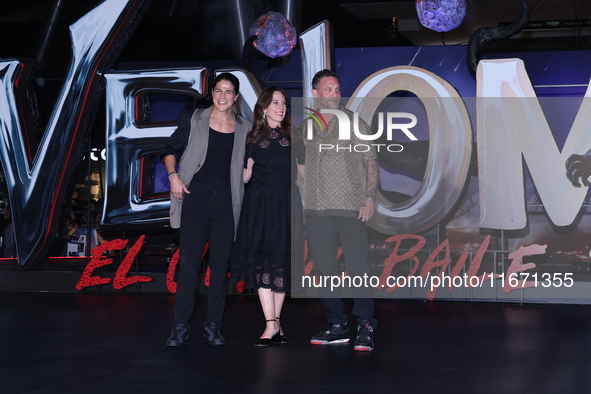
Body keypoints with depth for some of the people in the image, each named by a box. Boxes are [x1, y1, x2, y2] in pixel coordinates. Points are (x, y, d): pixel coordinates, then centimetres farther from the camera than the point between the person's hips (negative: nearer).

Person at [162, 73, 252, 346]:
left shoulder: (245, 129, 9)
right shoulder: (193, 121, 4)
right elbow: (170, 150, 10)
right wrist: (173, 175, -6)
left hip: (226, 203, 2)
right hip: (195, 199, -2)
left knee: (220, 265, 4)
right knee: (188, 264, -5)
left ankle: (213, 326, 13)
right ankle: (180, 328, 1)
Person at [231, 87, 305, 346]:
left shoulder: (293, 138, 11)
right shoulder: (253, 140, 8)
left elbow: (303, 171, 14)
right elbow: (245, 177, 5)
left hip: (286, 203, 1)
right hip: (259, 204, -1)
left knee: (282, 261, 1)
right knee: (261, 260, -9)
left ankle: (275, 322, 10)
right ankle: (271, 325, -9)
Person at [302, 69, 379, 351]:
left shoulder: (355, 123, 4)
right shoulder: (305, 127, 13)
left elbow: (371, 162, 2)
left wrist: (369, 199, -8)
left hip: (350, 208, -4)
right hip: (316, 211, 4)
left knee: (358, 269, -7)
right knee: (324, 270, 5)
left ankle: (365, 327, -3)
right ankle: (337, 326, 14)